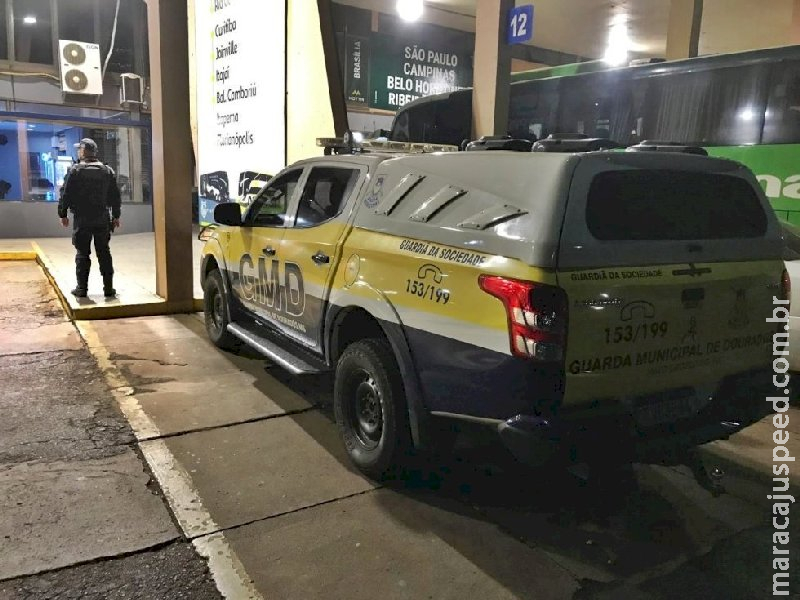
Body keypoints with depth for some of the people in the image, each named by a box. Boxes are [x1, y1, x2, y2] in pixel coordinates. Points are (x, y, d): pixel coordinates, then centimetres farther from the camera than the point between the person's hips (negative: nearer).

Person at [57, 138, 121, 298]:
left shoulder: (75, 170, -5)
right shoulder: (107, 171, 6)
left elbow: (65, 194, -5)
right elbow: (115, 196, 8)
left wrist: (63, 214, 4)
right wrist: (116, 216, 14)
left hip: (82, 220, -3)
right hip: (102, 220, 3)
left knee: (82, 253, 3)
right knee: (104, 252, 7)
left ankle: (82, 288, 5)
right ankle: (108, 287, 6)